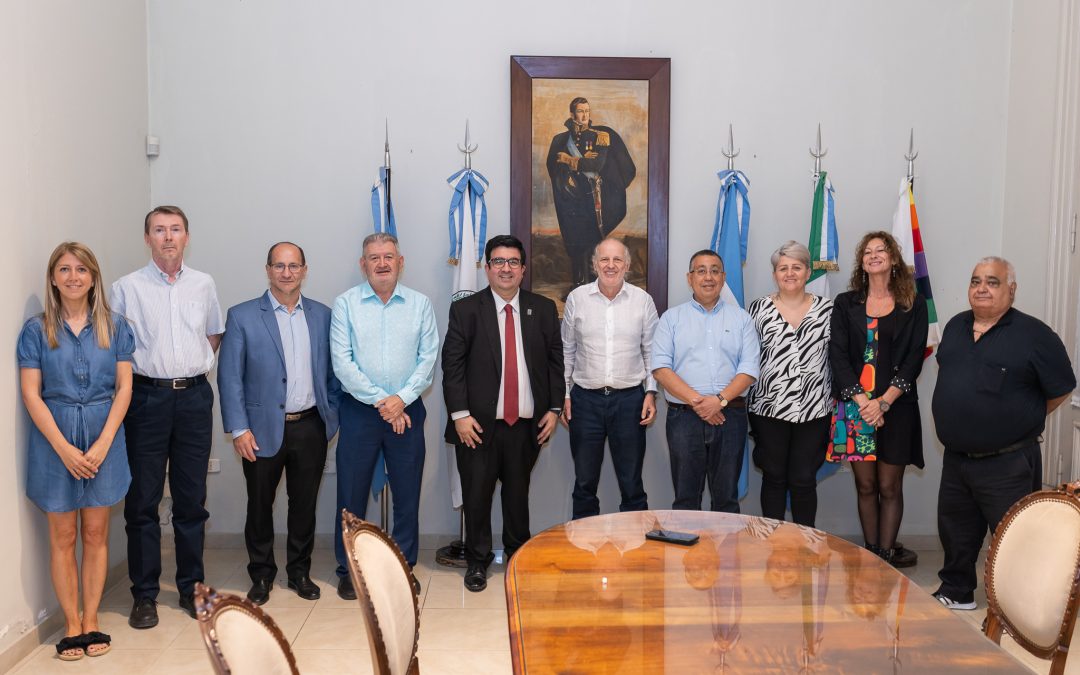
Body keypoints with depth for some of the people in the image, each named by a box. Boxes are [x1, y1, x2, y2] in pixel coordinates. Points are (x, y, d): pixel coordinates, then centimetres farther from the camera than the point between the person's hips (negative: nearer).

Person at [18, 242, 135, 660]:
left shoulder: (114, 327, 3)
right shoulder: (37, 330, 0)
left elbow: (124, 388, 0)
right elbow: (31, 394, -4)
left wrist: (102, 444, -10)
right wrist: (64, 448, -13)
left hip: (103, 440, 1)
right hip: (55, 442, -1)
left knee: (96, 534, 7)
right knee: (63, 536, 5)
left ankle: (91, 621, 18)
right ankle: (72, 625, 15)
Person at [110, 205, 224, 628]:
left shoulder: (204, 285, 9)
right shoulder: (127, 288, 1)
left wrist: (193, 368, 11)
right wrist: (145, 371, -2)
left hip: (194, 396, 2)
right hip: (147, 397, -2)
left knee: (192, 498, 8)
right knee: (143, 500, 2)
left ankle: (190, 587, 20)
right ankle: (144, 594, 13)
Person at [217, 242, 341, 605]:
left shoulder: (322, 315, 6)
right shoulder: (242, 316, -3)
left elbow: (332, 372, 10)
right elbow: (229, 377, -5)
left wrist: (332, 417, 3)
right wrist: (238, 429, -10)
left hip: (311, 427, 2)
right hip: (263, 429, -2)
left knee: (305, 504, 12)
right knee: (260, 505, 10)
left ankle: (300, 571, 29)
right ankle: (261, 575, 27)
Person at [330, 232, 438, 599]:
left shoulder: (420, 304, 5)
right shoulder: (345, 304, 0)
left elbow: (428, 359, 0)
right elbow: (341, 362, -7)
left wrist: (401, 398, -12)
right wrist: (380, 401, -11)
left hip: (407, 409, 2)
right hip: (359, 410, -1)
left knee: (407, 493, 8)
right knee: (352, 493, 5)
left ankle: (405, 566, 23)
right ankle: (349, 569, 19)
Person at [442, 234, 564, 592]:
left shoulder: (543, 309, 6)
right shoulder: (465, 310, -1)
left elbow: (555, 361, 9)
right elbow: (452, 364, -4)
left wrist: (554, 407, 4)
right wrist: (459, 414, -10)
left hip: (526, 423, 2)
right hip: (479, 423, -2)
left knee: (518, 493, 13)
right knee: (477, 495, 6)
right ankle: (477, 561, 22)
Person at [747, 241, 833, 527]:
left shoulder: (827, 309, 3)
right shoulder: (759, 308, 1)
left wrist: (837, 399, 4)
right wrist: (739, 396, 2)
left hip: (814, 411, 0)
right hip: (769, 408, 0)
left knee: (804, 479, 7)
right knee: (774, 477, 10)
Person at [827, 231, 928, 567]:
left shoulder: (913, 305, 5)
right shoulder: (846, 303, 8)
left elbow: (914, 359, -1)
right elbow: (838, 355, 1)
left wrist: (883, 402, -12)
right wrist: (862, 400, -11)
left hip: (896, 407, -1)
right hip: (854, 404, 1)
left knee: (889, 486, 2)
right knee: (865, 485, 7)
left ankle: (886, 557, 10)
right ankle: (870, 554, 17)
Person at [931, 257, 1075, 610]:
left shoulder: (1033, 334, -11)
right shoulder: (955, 326, 8)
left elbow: (1060, 390, -6)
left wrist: (1020, 420, -1)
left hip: (1007, 462, -6)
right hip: (956, 458, 6)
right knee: (955, 530, 19)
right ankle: (956, 592, 37)